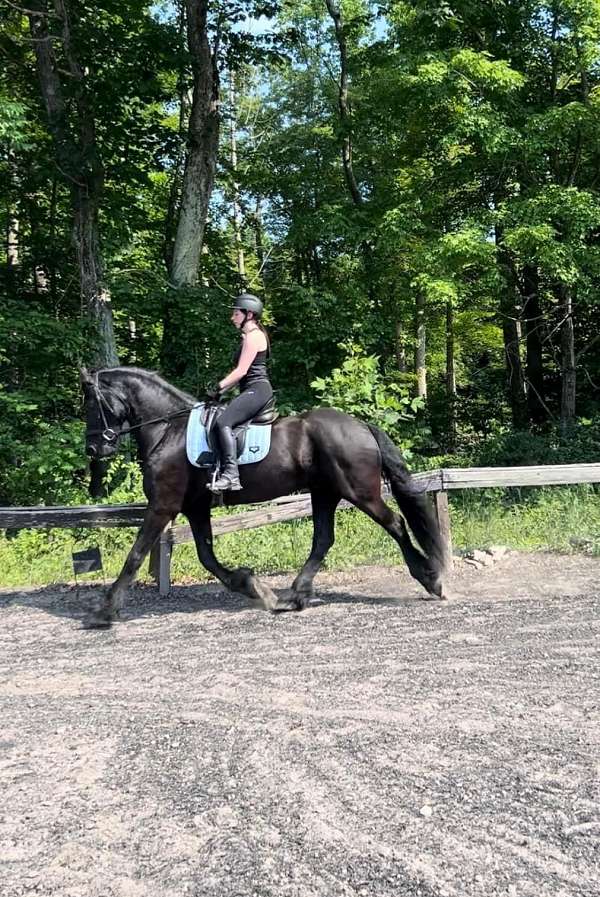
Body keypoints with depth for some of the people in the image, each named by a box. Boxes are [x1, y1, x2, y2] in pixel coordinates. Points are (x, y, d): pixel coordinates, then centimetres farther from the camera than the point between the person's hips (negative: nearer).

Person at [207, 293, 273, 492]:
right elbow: (241, 373, 22)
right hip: (252, 391, 11)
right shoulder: (250, 337, 24)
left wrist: (218, 387, -12)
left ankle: (231, 475, -33)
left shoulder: (253, 336, -8)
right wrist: (222, 389, 14)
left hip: (256, 390, -11)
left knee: (223, 422, -27)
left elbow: (241, 371, -15)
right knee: (223, 421, 10)